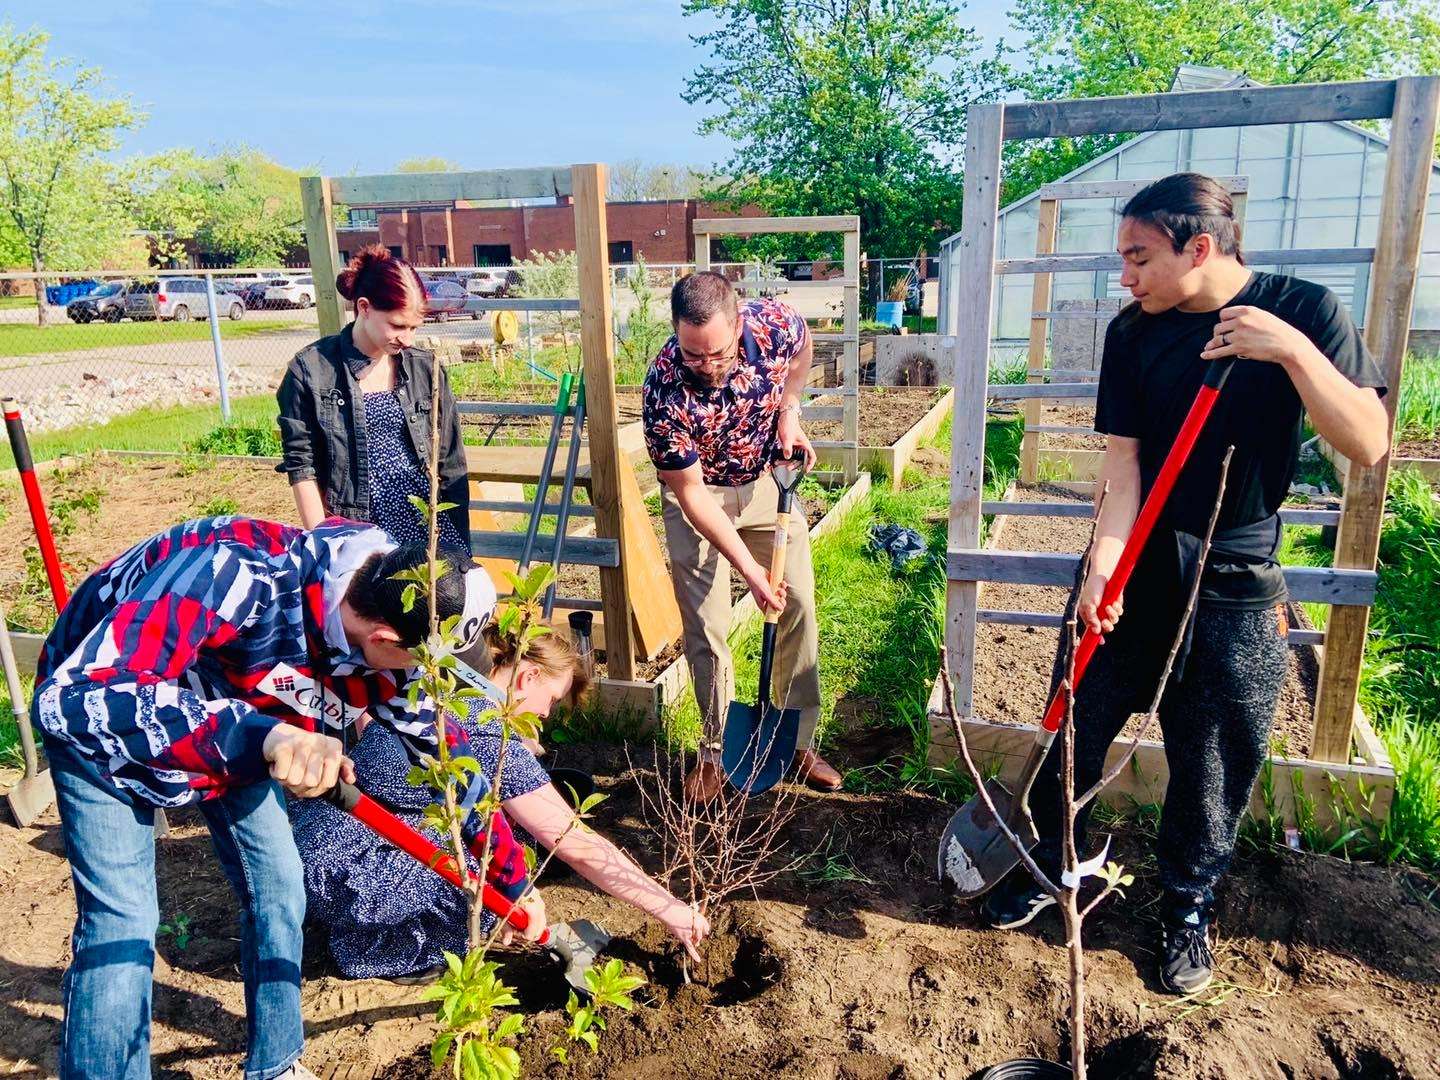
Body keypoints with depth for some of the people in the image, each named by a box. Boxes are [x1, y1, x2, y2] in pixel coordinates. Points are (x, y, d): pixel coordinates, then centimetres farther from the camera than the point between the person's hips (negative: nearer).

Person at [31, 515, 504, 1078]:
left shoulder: (385, 650, -22)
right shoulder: (240, 573, -42)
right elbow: (70, 698, -46)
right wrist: (260, 735, -59)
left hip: (231, 712, 5)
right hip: (102, 714, -5)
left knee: (276, 883, 8)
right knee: (121, 923, -11)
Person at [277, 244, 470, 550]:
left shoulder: (425, 367, 5)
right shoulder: (310, 371, -2)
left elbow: (450, 464, 7)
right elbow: (301, 465, 0)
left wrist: (460, 544, 4)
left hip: (431, 531, 3)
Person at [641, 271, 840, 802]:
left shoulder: (775, 323, -26)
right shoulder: (664, 391, -34)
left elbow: (803, 344, 3)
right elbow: (691, 492, -25)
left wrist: (789, 411, -8)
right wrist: (749, 569, -26)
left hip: (768, 479, 3)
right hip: (699, 495, -3)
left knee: (800, 605, 4)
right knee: (705, 628, -4)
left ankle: (799, 740, 20)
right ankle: (716, 751, 16)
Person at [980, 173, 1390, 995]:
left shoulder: (1303, 310, -7)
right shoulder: (1134, 333, -2)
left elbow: (1367, 444, -14)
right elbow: (1123, 459, -7)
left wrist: (1293, 350, -27)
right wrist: (1105, 562, -20)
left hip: (1236, 585, -1)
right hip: (1134, 565, 2)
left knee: (1216, 763, 9)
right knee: (1075, 728, 8)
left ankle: (1190, 906, 33)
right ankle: (1050, 862, 32)